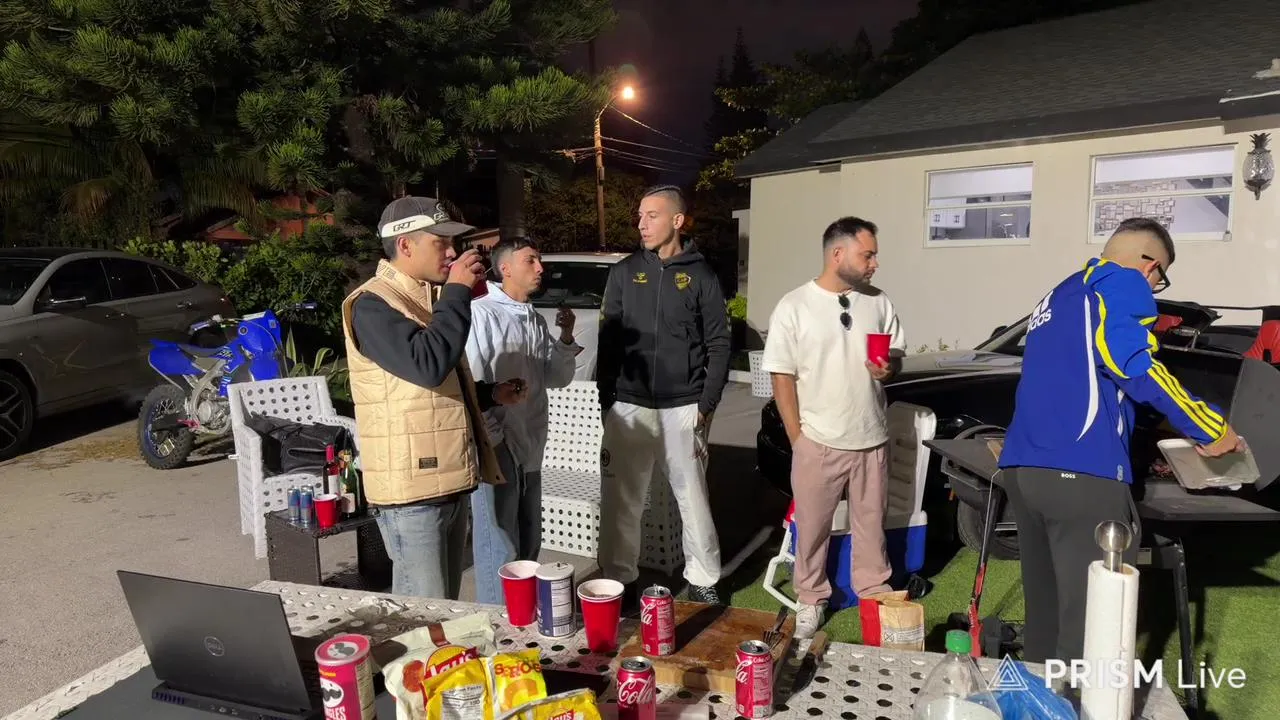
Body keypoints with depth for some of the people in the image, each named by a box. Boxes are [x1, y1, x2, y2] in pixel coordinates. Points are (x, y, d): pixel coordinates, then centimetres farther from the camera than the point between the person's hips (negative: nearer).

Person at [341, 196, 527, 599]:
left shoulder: (428, 298, 17)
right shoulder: (374, 304, -13)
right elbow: (427, 366, -30)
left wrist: (491, 395, 9)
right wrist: (457, 292, -19)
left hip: (448, 483, 9)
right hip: (411, 489, -9)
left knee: (446, 608, 18)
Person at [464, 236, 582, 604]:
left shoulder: (536, 320, 14)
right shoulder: (482, 313, -12)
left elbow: (557, 378, 14)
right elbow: (470, 382, -18)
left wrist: (566, 337, -1)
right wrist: (490, 437, -17)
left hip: (529, 448, 9)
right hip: (496, 447, -9)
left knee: (528, 544, 19)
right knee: (500, 549, -4)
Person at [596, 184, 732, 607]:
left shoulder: (700, 276, 2)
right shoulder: (624, 272, 6)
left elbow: (718, 344, 1)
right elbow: (608, 338, 7)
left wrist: (706, 404, -5)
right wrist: (606, 399, 0)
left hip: (683, 408, -1)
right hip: (629, 407, 2)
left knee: (694, 500, 6)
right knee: (621, 501, 6)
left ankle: (703, 582, 22)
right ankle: (620, 582, 21)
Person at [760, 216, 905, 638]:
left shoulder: (878, 303, 3)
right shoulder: (793, 307, -9)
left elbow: (896, 354, 15)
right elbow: (782, 377, -7)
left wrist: (888, 368, -10)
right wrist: (797, 438, -8)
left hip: (871, 440, 4)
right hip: (819, 443, -3)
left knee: (871, 524, 17)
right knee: (812, 526, 10)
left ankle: (875, 594, 35)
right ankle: (811, 600, 27)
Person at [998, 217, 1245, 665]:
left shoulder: (1055, 298, 29)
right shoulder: (1122, 282, 4)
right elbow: (1133, 365, -12)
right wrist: (1213, 431, -1)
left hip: (1022, 468, 8)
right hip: (1080, 472, -8)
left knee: (1045, 614, 16)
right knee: (1091, 625, -4)